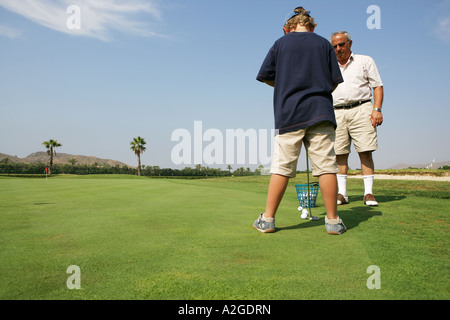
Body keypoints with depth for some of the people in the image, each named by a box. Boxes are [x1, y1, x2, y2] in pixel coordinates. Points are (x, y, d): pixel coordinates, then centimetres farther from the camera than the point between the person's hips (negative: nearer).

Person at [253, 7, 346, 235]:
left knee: (281, 168, 1)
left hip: (288, 113, 0)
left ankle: (267, 219, 5)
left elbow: (265, 76, 10)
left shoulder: (281, 43, 10)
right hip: (321, 113, 1)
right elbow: (335, 81, 10)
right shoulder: (324, 44, 13)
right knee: (326, 166, 1)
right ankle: (333, 221, 6)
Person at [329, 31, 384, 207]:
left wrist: (377, 109, -7)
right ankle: (342, 193, 4)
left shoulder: (365, 61, 12)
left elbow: (377, 86, 7)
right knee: (340, 154, -1)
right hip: (337, 113, 2)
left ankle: (369, 193, -4)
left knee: (365, 152, -8)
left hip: (361, 109, -2)